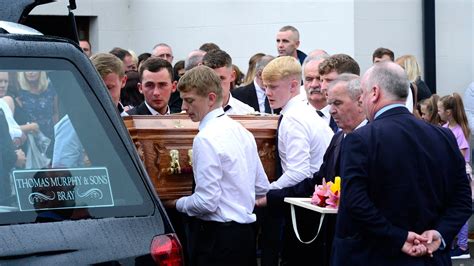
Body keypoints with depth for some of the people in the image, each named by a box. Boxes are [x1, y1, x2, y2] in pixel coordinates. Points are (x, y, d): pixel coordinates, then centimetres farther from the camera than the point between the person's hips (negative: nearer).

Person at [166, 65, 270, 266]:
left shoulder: (206, 138, -16)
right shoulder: (241, 131, 11)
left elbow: (207, 202, -18)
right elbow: (262, 188, 16)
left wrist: (177, 203, -2)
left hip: (219, 238, -9)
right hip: (245, 233, 9)